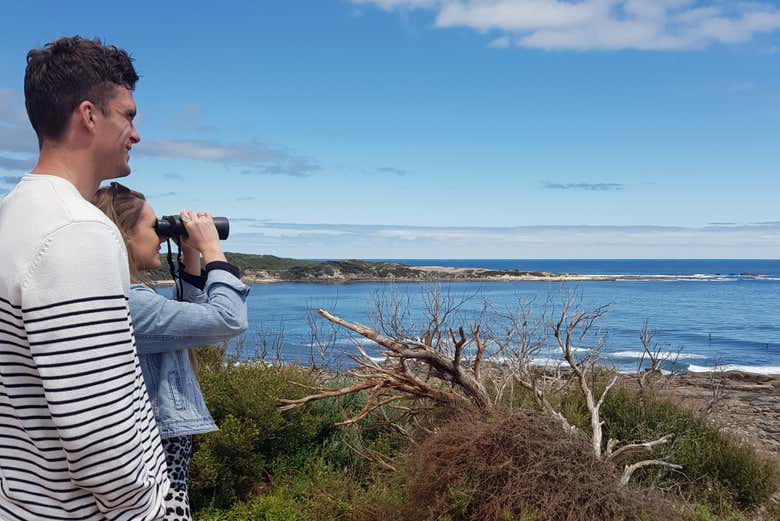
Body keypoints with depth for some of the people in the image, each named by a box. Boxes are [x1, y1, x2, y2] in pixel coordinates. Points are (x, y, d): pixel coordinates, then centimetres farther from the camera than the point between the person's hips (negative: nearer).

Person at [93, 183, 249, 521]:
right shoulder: (127, 302, -24)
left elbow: (190, 319, 19)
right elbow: (229, 319, -25)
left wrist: (190, 259, 9)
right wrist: (211, 249, -13)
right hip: (157, 458, -11)